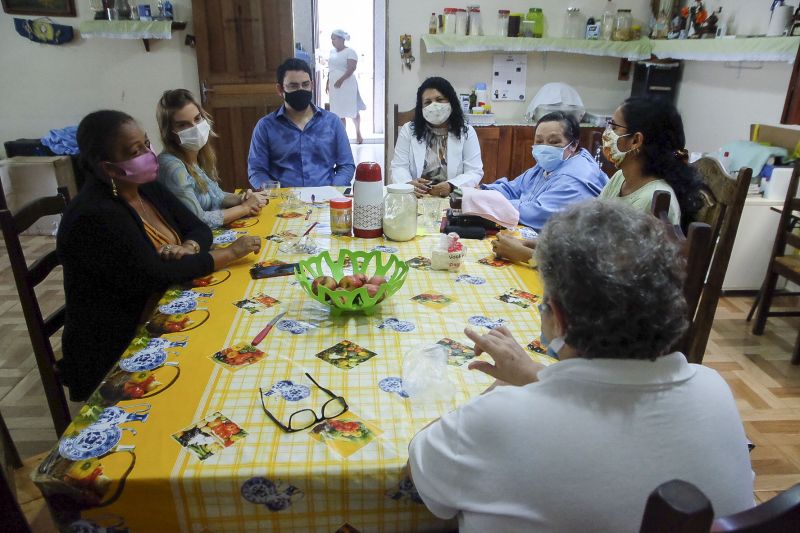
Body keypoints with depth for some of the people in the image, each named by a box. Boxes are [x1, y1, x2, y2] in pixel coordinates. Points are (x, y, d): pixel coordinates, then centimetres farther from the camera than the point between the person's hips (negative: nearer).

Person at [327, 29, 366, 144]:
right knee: (338, 111, 7)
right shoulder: (332, 52, 13)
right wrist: (328, 82, 14)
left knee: (353, 110, 1)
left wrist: (341, 80, -28)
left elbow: (352, 68, -20)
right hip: (334, 86, 7)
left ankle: (358, 133, 18)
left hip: (346, 85, -7)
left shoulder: (350, 52, -9)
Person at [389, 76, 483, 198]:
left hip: (454, 198, 1)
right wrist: (408, 184, -22)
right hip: (415, 197, 0)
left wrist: (451, 186, -21)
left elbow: (475, 172, -1)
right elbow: (399, 167, 2)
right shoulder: (408, 130, 8)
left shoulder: (467, 132, 6)